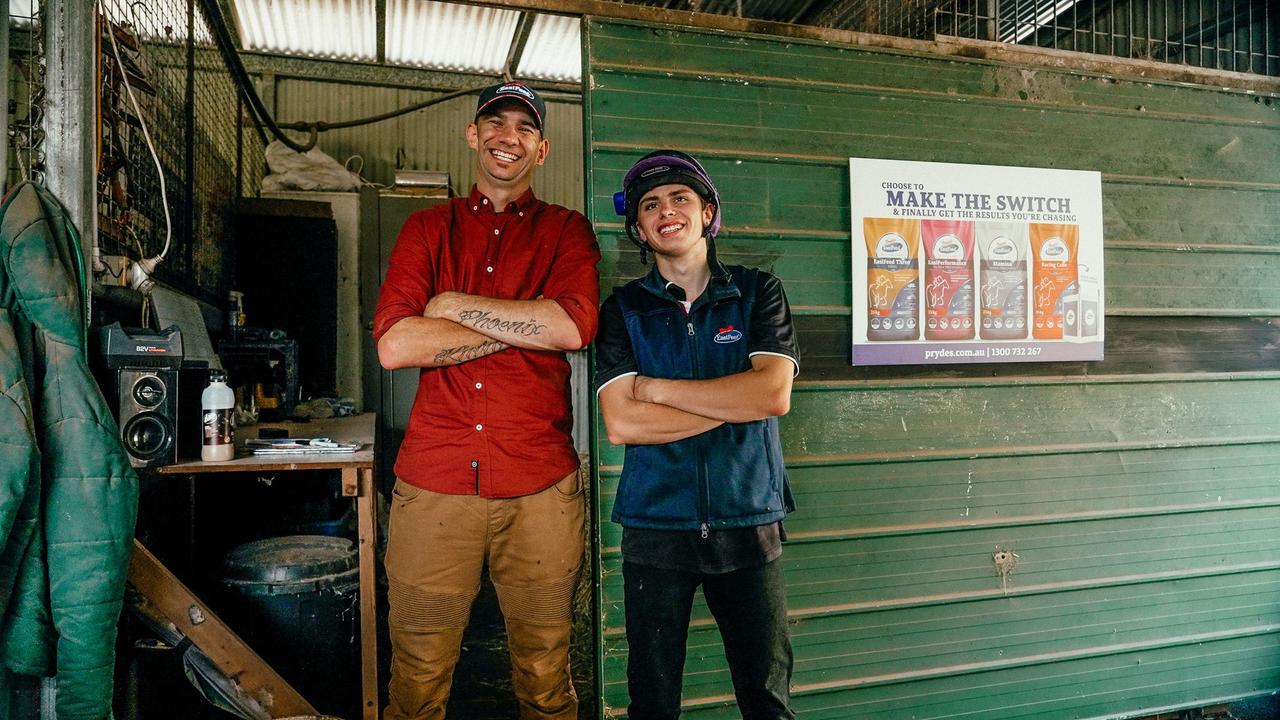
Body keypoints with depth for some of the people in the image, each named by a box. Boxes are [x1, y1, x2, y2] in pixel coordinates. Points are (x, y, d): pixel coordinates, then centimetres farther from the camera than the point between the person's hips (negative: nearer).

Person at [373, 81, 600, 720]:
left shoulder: (566, 230, 9)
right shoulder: (428, 228, 11)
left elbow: (573, 327, -12)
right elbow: (394, 344, -6)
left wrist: (454, 305, -6)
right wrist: (523, 326, -7)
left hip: (539, 486, 0)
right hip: (434, 481, 1)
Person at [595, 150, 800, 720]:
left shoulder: (758, 293, 3)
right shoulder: (624, 308, 2)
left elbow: (775, 394, -13)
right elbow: (621, 424, -11)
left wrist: (656, 388, -11)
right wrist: (736, 401, -12)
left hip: (749, 524, 0)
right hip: (655, 528, 0)